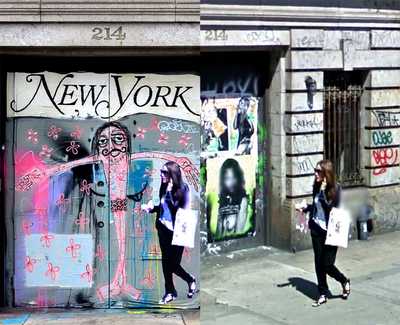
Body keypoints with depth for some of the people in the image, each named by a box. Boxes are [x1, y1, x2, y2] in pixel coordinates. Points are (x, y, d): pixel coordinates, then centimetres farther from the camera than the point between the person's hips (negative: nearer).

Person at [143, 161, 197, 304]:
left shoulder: (182, 188, -11)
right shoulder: (163, 187, 4)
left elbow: (182, 209, -18)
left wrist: (170, 191, -22)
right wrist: (152, 208, 1)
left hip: (176, 232, -5)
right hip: (163, 229, 5)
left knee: (174, 264, -1)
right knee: (166, 262, 9)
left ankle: (191, 280, 28)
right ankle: (170, 292, 21)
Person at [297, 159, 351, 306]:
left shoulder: (336, 188, -12)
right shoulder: (316, 187, 4)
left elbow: (331, 208, -21)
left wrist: (323, 191, -21)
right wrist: (305, 208, 3)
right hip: (316, 230, 5)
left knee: (327, 264, -4)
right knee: (318, 263, 7)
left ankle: (344, 281, 25)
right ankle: (323, 294, 19)